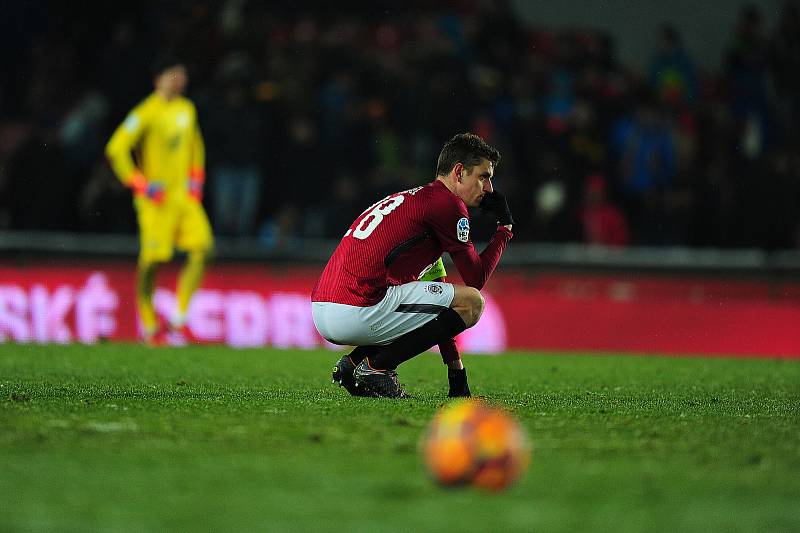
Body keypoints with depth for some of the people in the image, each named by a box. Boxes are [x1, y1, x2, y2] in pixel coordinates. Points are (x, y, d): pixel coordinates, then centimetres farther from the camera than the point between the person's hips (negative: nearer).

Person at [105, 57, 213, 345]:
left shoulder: (187, 109, 11)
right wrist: (140, 185, -15)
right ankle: (149, 324, 10)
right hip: (156, 200, -6)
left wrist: (196, 179, 16)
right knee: (152, 259, -5)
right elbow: (116, 149, -13)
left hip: (185, 195, 6)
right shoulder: (147, 113, -11)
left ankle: (180, 315, -3)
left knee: (203, 246, -10)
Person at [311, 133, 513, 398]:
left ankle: (353, 363, 12)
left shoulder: (412, 198, 28)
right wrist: (505, 228, 18)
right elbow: (476, 279, 3)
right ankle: (375, 366, -5)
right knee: (472, 301, -2)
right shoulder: (448, 204, -2)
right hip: (357, 313, -9)